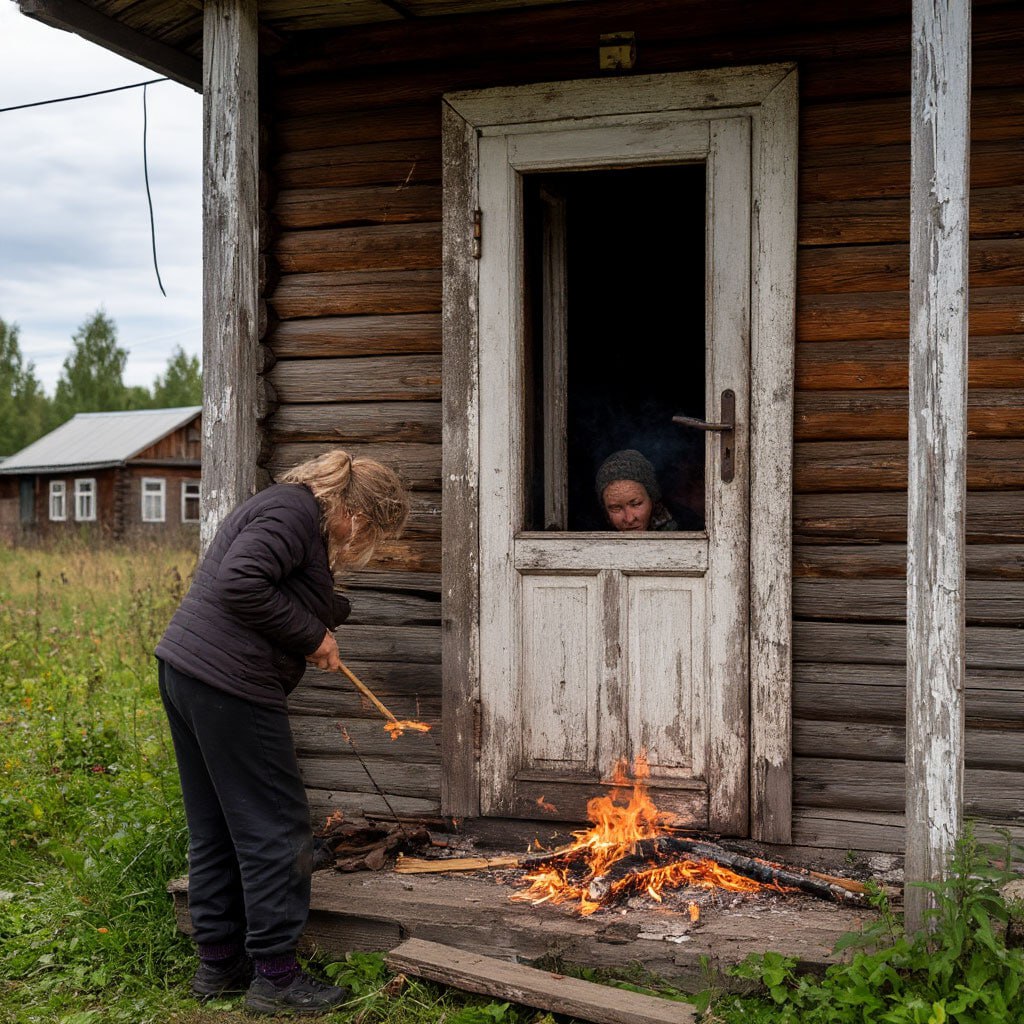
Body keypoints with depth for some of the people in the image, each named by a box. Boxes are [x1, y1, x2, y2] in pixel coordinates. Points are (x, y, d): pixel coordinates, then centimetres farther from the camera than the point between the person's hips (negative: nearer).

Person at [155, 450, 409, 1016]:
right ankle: (274, 975, 9)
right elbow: (240, 586, -24)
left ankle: (217, 962, 27)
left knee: (214, 829, 17)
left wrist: (316, 635, 9)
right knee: (275, 830, 0)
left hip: (184, 671, 11)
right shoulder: (296, 511, -14)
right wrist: (312, 636, -15)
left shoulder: (288, 508, 18)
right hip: (230, 685, -11)